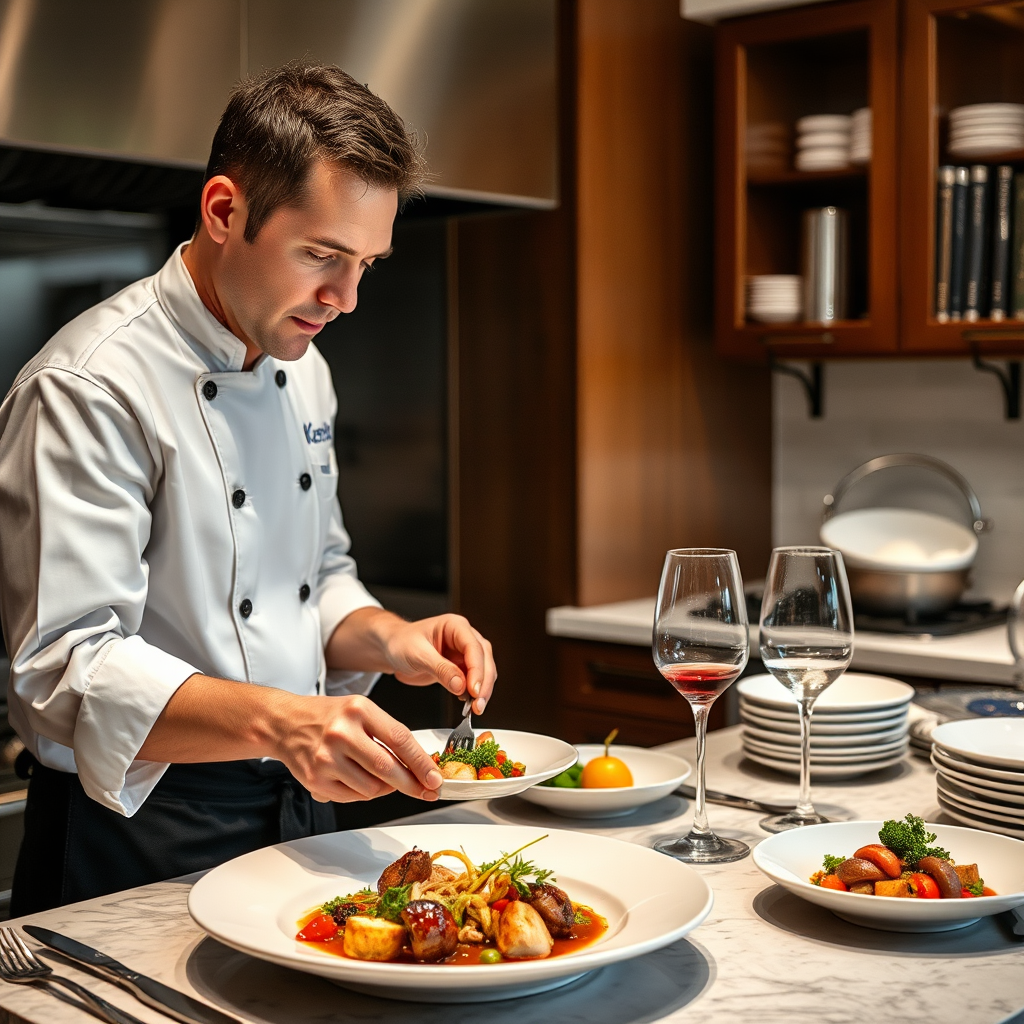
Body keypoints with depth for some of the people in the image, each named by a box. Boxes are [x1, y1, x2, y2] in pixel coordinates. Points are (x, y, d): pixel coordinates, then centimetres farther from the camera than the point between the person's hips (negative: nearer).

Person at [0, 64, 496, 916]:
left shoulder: (301, 369, 6)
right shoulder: (88, 388, -21)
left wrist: (386, 640, -5)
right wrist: (274, 719, -39)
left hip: (299, 811, 8)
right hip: (141, 848, -7)